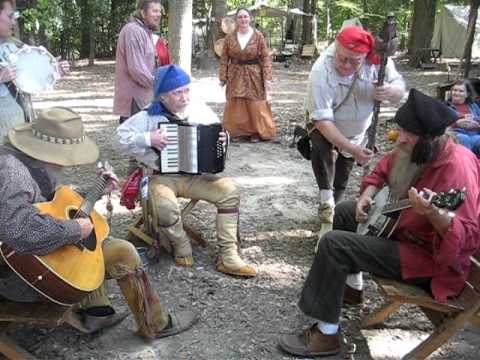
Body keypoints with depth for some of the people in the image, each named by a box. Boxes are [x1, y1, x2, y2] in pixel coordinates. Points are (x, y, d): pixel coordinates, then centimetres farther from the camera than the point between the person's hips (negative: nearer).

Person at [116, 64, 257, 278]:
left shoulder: (200, 110, 5)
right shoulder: (149, 116, -5)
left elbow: (217, 134, 18)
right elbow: (122, 137, -6)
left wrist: (223, 139, -6)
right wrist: (148, 139, -21)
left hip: (195, 175, 4)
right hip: (162, 177, -3)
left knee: (229, 190, -19)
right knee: (165, 207, -35)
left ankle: (228, 258, -14)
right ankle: (182, 247, -2)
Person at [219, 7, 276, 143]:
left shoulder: (258, 36, -5)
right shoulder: (230, 37, 0)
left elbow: (266, 57, -6)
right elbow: (224, 58, 3)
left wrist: (267, 78, -13)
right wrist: (223, 77, -2)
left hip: (254, 76, -1)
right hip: (235, 76, 2)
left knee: (255, 105, 3)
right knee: (235, 105, 5)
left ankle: (256, 131, 16)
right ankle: (235, 131, 19)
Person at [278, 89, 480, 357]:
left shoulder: (457, 166, -30)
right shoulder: (414, 150, -4)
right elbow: (383, 171, 15)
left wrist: (433, 215, -52)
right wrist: (367, 195, -4)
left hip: (430, 256, -10)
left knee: (334, 244, -21)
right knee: (344, 213, 22)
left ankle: (326, 334, -9)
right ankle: (349, 284, 34)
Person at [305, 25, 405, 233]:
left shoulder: (377, 60, -28)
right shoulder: (321, 73, -38)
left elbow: (400, 88, -19)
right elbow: (323, 120, -39)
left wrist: (391, 91, -45)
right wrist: (352, 149, -47)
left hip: (358, 129, 4)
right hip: (327, 126, -3)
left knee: (342, 177, 17)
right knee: (320, 147, -35)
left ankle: (333, 210, 41)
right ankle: (327, 206, -22)